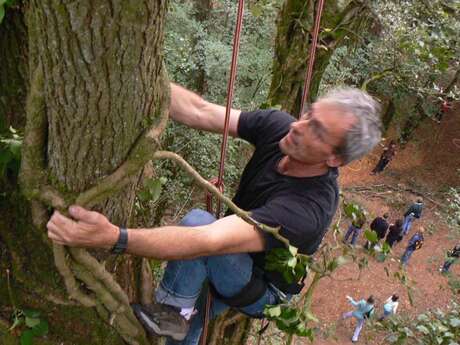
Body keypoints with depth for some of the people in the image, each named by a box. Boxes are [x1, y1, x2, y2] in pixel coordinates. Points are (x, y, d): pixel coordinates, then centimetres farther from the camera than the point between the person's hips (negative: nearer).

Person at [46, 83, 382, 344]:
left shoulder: (309, 209, -39)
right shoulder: (279, 125, -21)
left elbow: (209, 242, -48)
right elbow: (200, 112, -22)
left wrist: (114, 237, -57)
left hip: (264, 289, -6)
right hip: (234, 265, 6)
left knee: (197, 221, -29)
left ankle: (171, 311, -9)